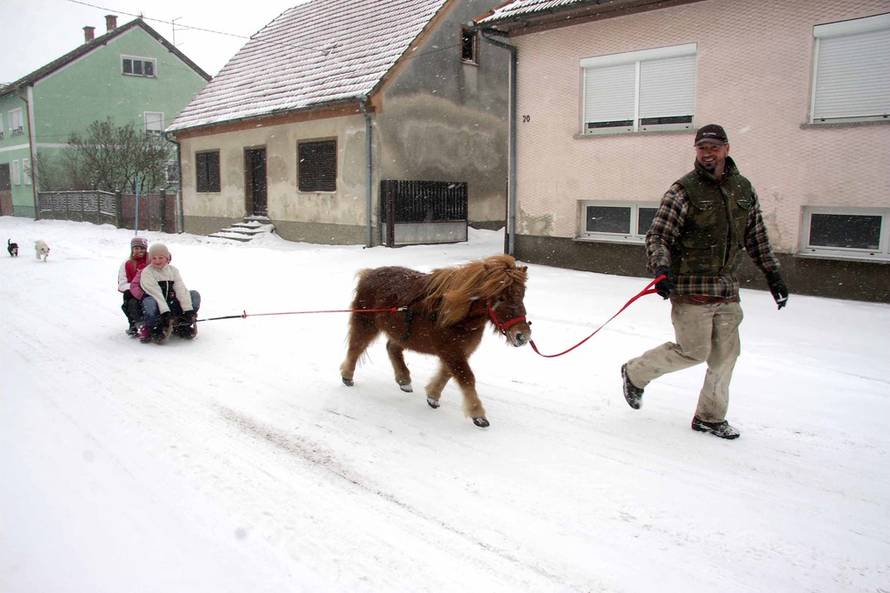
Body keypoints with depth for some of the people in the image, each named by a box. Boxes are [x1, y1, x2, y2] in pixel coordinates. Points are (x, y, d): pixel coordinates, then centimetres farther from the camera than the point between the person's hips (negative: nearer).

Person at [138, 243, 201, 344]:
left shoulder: (173, 270, 6)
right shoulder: (147, 272, -7)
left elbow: (181, 290, -7)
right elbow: (156, 293, -20)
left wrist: (188, 310, -20)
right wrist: (165, 312, -33)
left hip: (171, 305, 4)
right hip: (157, 309, -4)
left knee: (195, 295, -12)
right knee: (149, 302, -39)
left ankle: (181, 326, -5)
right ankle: (149, 330, -15)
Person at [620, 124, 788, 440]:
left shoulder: (744, 189, 9)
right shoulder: (684, 190, -9)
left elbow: (756, 238, 18)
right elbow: (657, 236, -13)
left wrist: (773, 273, 17)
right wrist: (662, 267, -29)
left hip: (727, 289, 6)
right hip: (691, 288, -6)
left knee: (726, 353, 9)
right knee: (694, 351, -4)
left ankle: (711, 417, 25)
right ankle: (635, 373, 19)